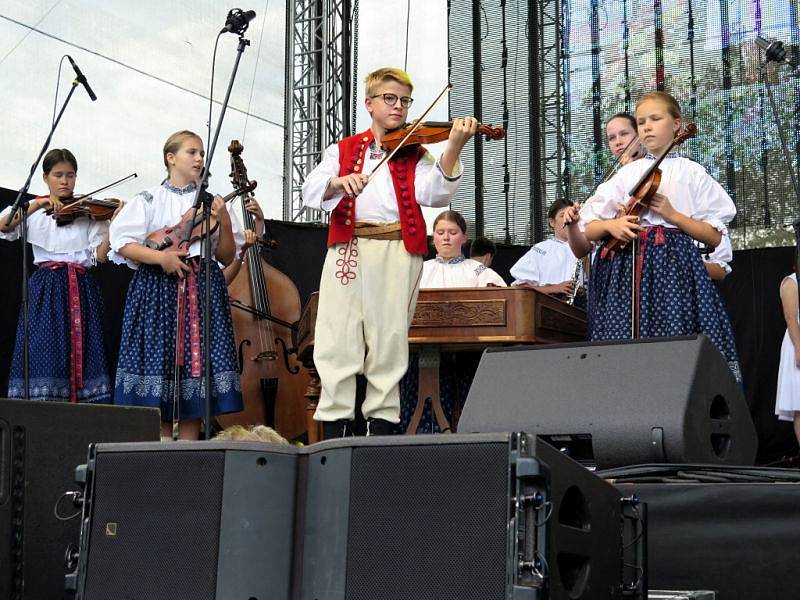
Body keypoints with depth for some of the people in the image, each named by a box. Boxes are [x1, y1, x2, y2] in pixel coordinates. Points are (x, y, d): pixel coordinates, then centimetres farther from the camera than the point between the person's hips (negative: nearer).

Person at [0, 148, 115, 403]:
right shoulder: (31, 211, 10)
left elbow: (99, 256, -1)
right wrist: (36, 206, -18)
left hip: (82, 291, 1)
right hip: (47, 288, -1)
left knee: (83, 353, -4)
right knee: (45, 353, -10)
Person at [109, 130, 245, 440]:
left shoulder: (211, 203, 14)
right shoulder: (150, 199, 5)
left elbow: (226, 257, 12)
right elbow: (123, 244, -2)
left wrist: (225, 223, -4)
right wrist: (161, 257, -13)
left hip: (203, 291, 3)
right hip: (159, 289, -2)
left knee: (196, 365, -3)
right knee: (160, 363, -6)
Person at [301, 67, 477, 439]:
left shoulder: (415, 154, 15)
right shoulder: (343, 150, 18)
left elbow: (433, 194, -5)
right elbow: (310, 190, 3)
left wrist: (453, 147, -19)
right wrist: (339, 182, -18)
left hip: (397, 250, 0)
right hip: (347, 248, 1)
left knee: (389, 339, -2)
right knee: (338, 338, -5)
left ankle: (382, 422, 5)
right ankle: (334, 424, 0)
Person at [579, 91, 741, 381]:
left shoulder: (691, 172, 9)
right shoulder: (627, 174, 16)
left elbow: (714, 236, 5)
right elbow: (588, 230, 14)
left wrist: (672, 215, -7)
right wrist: (611, 224, -8)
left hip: (675, 267, -2)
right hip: (628, 269, 2)